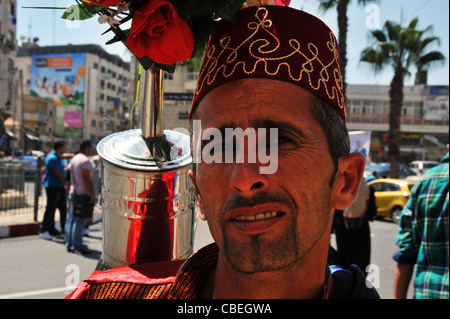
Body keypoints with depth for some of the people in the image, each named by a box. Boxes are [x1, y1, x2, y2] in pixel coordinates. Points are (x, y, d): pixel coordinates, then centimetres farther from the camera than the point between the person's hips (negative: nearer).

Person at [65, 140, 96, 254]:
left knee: (71, 219, 11)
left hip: (73, 192, 10)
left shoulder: (74, 158, 16)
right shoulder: (85, 160, -13)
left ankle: (69, 244, 16)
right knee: (80, 221, -7)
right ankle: (77, 245, -5)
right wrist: (93, 195, -18)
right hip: (83, 194, -10)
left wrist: (70, 193, 22)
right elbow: (86, 179, -19)